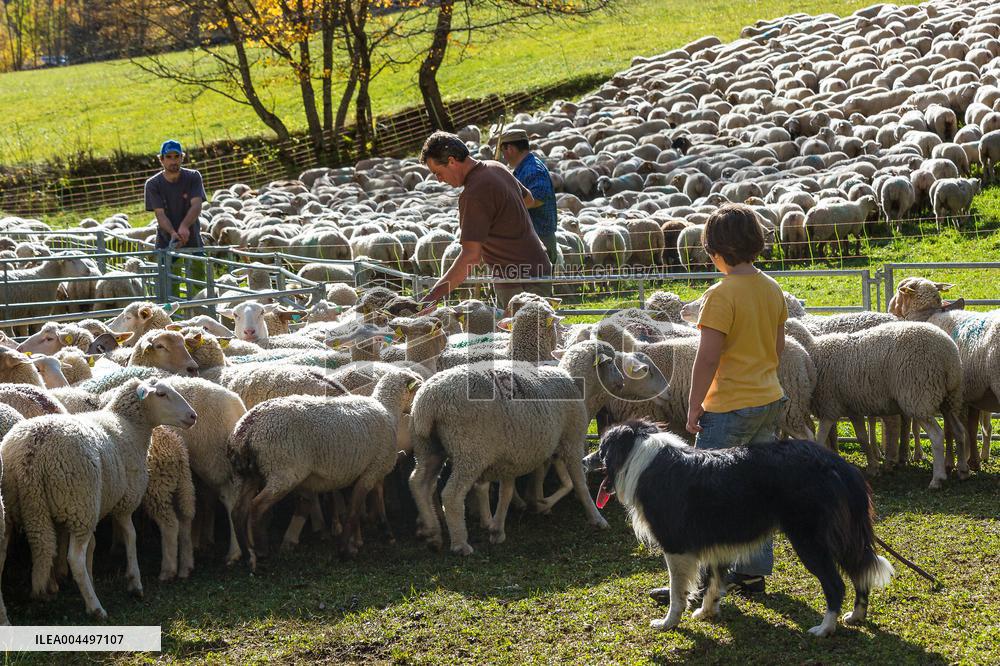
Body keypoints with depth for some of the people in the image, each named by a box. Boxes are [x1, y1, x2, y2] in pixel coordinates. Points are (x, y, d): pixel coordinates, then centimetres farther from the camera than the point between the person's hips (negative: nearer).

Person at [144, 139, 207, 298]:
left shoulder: (193, 177, -1)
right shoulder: (153, 184, -3)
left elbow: (196, 205, -14)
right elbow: (160, 213, -12)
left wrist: (184, 226, -33)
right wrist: (173, 233, -32)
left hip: (192, 239, 1)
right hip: (166, 241, -1)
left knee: (198, 288, -1)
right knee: (170, 288, -2)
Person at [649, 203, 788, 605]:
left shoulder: (722, 295, -18)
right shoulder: (772, 290, 6)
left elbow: (707, 358, -19)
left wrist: (693, 407, -10)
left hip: (730, 408, -8)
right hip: (769, 401, 8)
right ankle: (753, 572, 19)